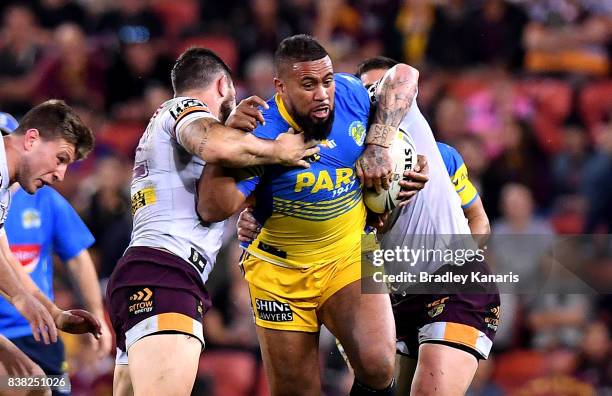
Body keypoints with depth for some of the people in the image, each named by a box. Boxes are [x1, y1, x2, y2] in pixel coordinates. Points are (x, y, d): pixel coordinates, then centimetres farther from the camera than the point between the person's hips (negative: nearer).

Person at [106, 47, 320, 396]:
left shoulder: (163, 120, 32)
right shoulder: (185, 108, 3)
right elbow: (218, 148, -20)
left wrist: (231, 127, 27)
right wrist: (278, 151, -5)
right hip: (164, 277, -10)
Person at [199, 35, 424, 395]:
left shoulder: (350, 93, -11)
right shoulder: (262, 135, -22)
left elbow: (404, 76, 9)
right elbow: (215, 209, -29)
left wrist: (378, 144, -3)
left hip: (350, 258, 2)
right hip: (281, 273, -2)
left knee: (378, 366, -22)